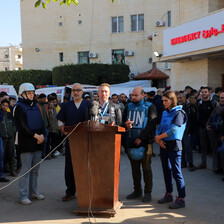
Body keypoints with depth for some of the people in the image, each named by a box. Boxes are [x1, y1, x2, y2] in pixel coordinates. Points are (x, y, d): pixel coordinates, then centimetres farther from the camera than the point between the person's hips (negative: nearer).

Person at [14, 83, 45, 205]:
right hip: (26, 143, -7)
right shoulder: (19, 107, -5)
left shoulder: (35, 105, 16)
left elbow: (41, 122, 14)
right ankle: (23, 196, 3)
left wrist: (42, 135, -3)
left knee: (35, 168, 12)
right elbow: (22, 126, -13)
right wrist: (36, 136, -16)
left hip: (38, 142, 7)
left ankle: (33, 191, 23)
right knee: (26, 169, -4)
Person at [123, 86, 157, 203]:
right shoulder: (128, 106, 14)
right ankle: (137, 190, 22)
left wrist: (140, 138, -15)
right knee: (134, 168, 10)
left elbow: (151, 125, -9)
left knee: (146, 168, 0)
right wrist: (126, 124, -9)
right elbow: (122, 121, 16)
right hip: (131, 142, 5)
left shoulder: (150, 107, -1)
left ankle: (148, 192, 10)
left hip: (144, 142, -4)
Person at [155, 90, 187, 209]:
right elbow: (159, 127, 13)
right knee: (166, 170, 14)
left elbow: (173, 130, -19)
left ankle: (181, 198, -1)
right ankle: (169, 194, 26)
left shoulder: (179, 113, -9)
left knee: (176, 172, -7)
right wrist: (158, 138, -7)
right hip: (163, 145, 8)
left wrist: (158, 137, -12)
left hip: (174, 144, -8)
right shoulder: (165, 113, 14)